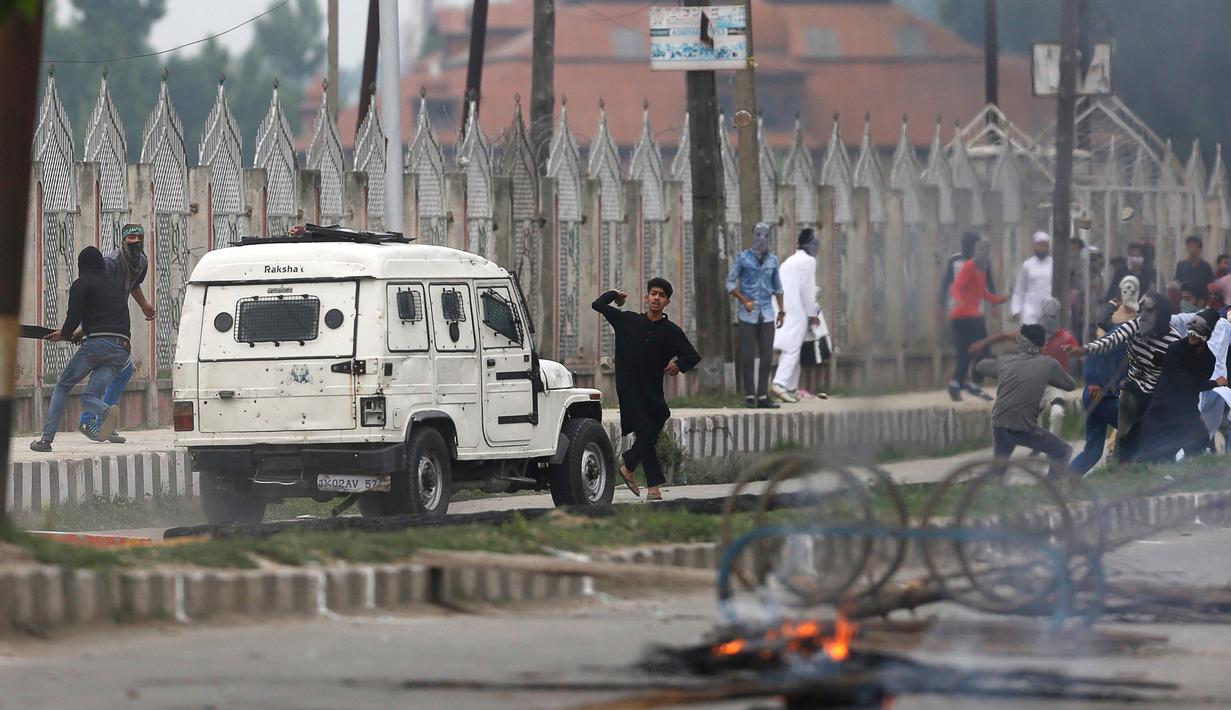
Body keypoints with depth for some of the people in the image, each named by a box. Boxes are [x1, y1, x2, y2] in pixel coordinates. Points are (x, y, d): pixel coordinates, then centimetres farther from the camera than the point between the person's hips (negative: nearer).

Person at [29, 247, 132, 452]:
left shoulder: (82, 284, 6)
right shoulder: (114, 286, 28)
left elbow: (74, 316, -3)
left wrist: (64, 334, 17)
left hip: (97, 343, -5)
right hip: (122, 349, 5)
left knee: (62, 387, 7)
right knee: (89, 398, 5)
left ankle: (47, 438, -2)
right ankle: (107, 410, -31)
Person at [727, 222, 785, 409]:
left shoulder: (772, 260, 10)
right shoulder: (743, 258, -1)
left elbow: (777, 287, 19)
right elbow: (730, 283, 0)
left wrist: (781, 311, 13)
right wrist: (744, 300, -13)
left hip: (767, 315, 3)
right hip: (748, 315, -3)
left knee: (766, 356, -1)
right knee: (748, 356, -4)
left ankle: (762, 397, 2)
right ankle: (749, 395, 2)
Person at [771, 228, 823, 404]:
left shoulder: (788, 261, 19)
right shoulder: (809, 261, -5)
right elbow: (808, 289, -10)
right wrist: (812, 313, -3)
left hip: (783, 312, 8)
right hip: (797, 312, -8)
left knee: (789, 350, 11)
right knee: (792, 348, -12)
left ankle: (791, 388, 12)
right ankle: (780, 383, -25)